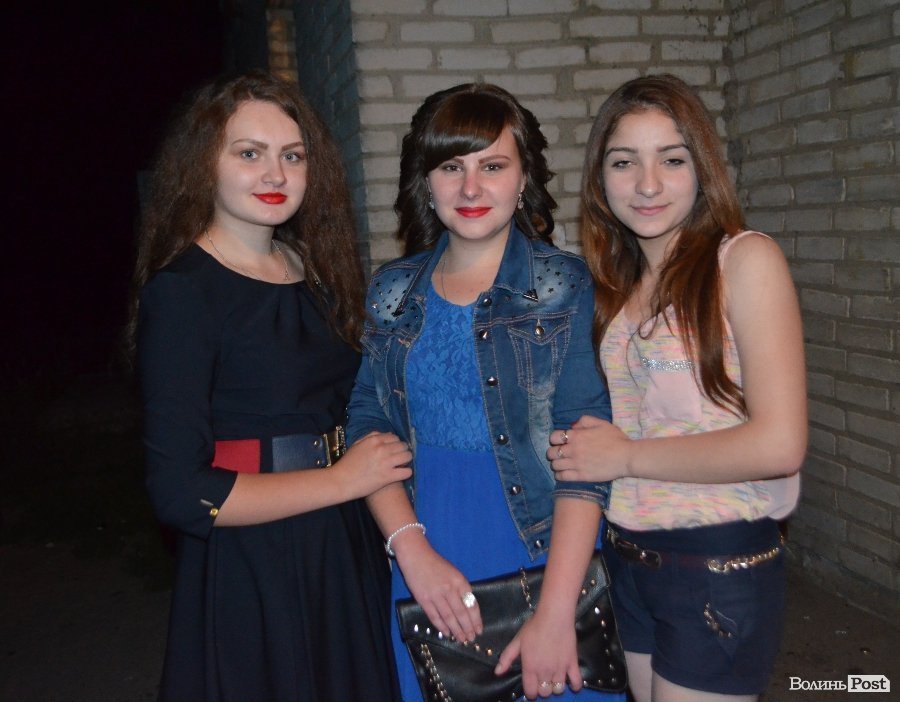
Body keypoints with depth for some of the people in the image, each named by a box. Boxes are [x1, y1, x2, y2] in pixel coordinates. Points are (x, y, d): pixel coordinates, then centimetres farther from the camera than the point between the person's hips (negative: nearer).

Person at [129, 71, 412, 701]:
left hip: (347, 553, 7)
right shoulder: (181, 291, -14)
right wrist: (344, 480, -13)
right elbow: (180, 493, -19)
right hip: (249, 575, -6)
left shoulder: (313, 269, 6)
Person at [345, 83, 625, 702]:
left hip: (542, 556, -3)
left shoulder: (568, 286, -7)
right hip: (426, 566, 3)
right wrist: (412, 548, -12)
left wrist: (557, 611, -19)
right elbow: (367, 428, 3)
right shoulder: (394, 291, 5)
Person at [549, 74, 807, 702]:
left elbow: (778, 444, -20)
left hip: (721, 564, -6)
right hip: (627, 559, 6)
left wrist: (624, 457, -13)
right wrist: (575, 449, -4)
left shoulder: (745, 260, -13)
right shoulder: (617, 284, 7)